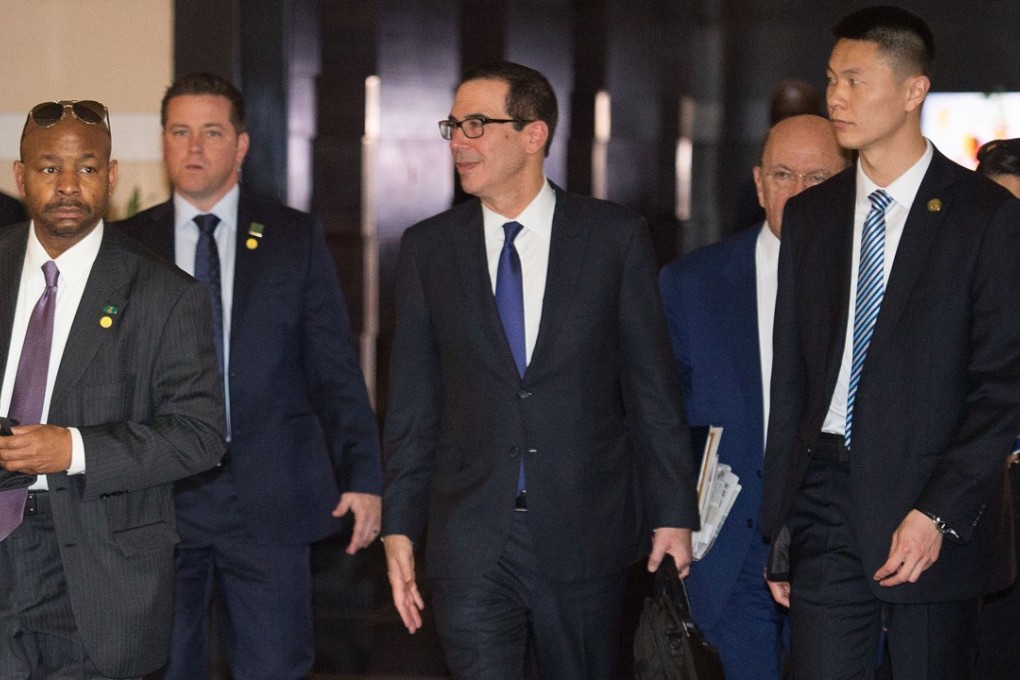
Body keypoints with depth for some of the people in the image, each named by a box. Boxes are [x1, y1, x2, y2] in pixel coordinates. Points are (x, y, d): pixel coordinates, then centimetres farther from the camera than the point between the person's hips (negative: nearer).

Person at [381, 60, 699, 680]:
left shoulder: (616, 236, 0)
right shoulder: (428, 248, 6)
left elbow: (653, 387, 2)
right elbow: (413, 403, 8)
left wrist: (674, 514, 0)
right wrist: (400, 529, 4)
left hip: (586, 535, -1)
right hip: (471, 544, 1)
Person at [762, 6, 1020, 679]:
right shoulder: (809, 215, 12)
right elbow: (791, 377, 13)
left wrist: (938, 514, -15)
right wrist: (778, 525, 9)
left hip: (936, 520, -3)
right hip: (826, 506, 4)